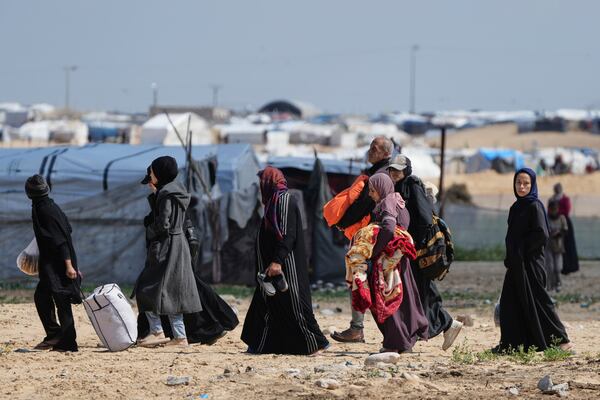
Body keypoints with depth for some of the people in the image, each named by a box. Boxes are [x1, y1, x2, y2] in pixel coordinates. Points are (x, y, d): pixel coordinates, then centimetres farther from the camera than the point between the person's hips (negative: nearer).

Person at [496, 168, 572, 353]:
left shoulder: (534, 206, -10)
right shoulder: (516, 207, 14)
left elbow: (541, 234, -18)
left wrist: (522, 249, -15)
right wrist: (510, 258, 9)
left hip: (530, 261, -8)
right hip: (516, 263, 8)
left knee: (536, 301, -6)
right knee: (510, 302, 6)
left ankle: (560, 339, -1)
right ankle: (512, 343, 10)